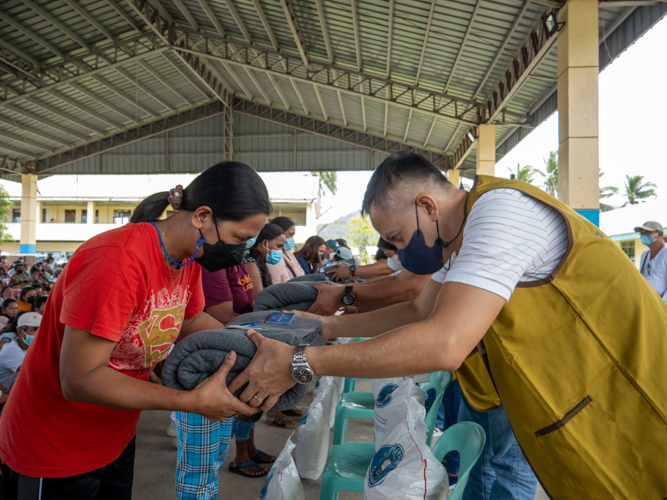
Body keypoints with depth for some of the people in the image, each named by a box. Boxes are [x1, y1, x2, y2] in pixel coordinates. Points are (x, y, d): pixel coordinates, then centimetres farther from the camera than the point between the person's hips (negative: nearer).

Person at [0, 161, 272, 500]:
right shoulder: (120, 260, -33)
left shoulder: (189, 257, -6)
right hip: (54, 452, -7)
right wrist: (192, 401, -31)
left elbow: (192, 319, 9)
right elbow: (79, 378, -32)